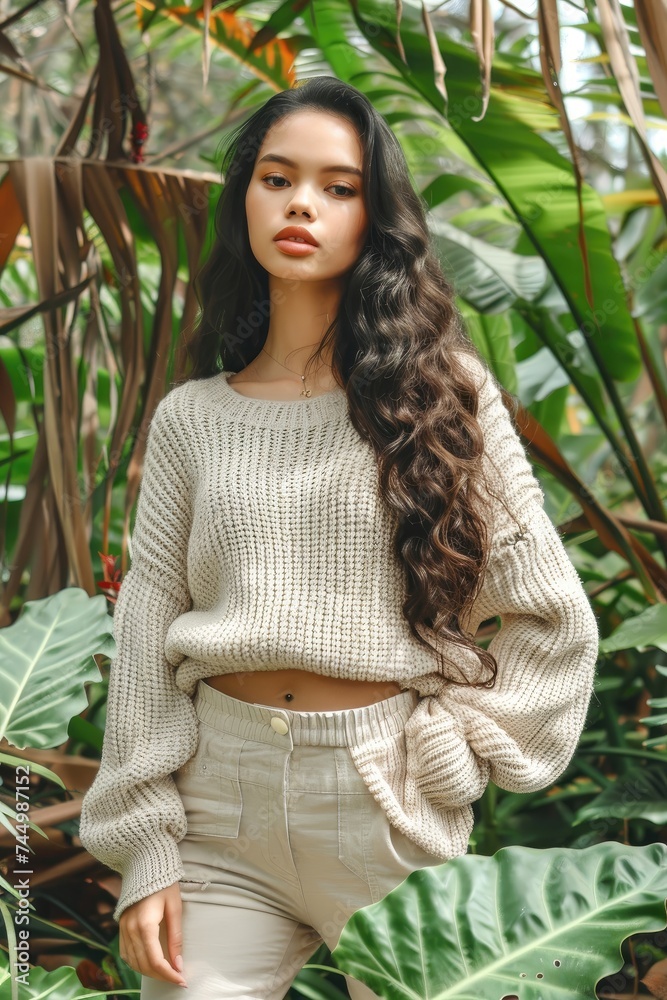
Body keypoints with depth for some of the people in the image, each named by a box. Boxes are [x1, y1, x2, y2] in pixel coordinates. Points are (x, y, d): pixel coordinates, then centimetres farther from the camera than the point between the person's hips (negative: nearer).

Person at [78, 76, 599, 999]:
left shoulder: (441, 392, 0)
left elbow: (556, 621, 2)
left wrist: (446, 750, -6)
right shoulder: (191, 419, 5)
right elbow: (147, 642, 4)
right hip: (220, 798, 2)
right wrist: (145, 856, -1)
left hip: (390, 805, -1)